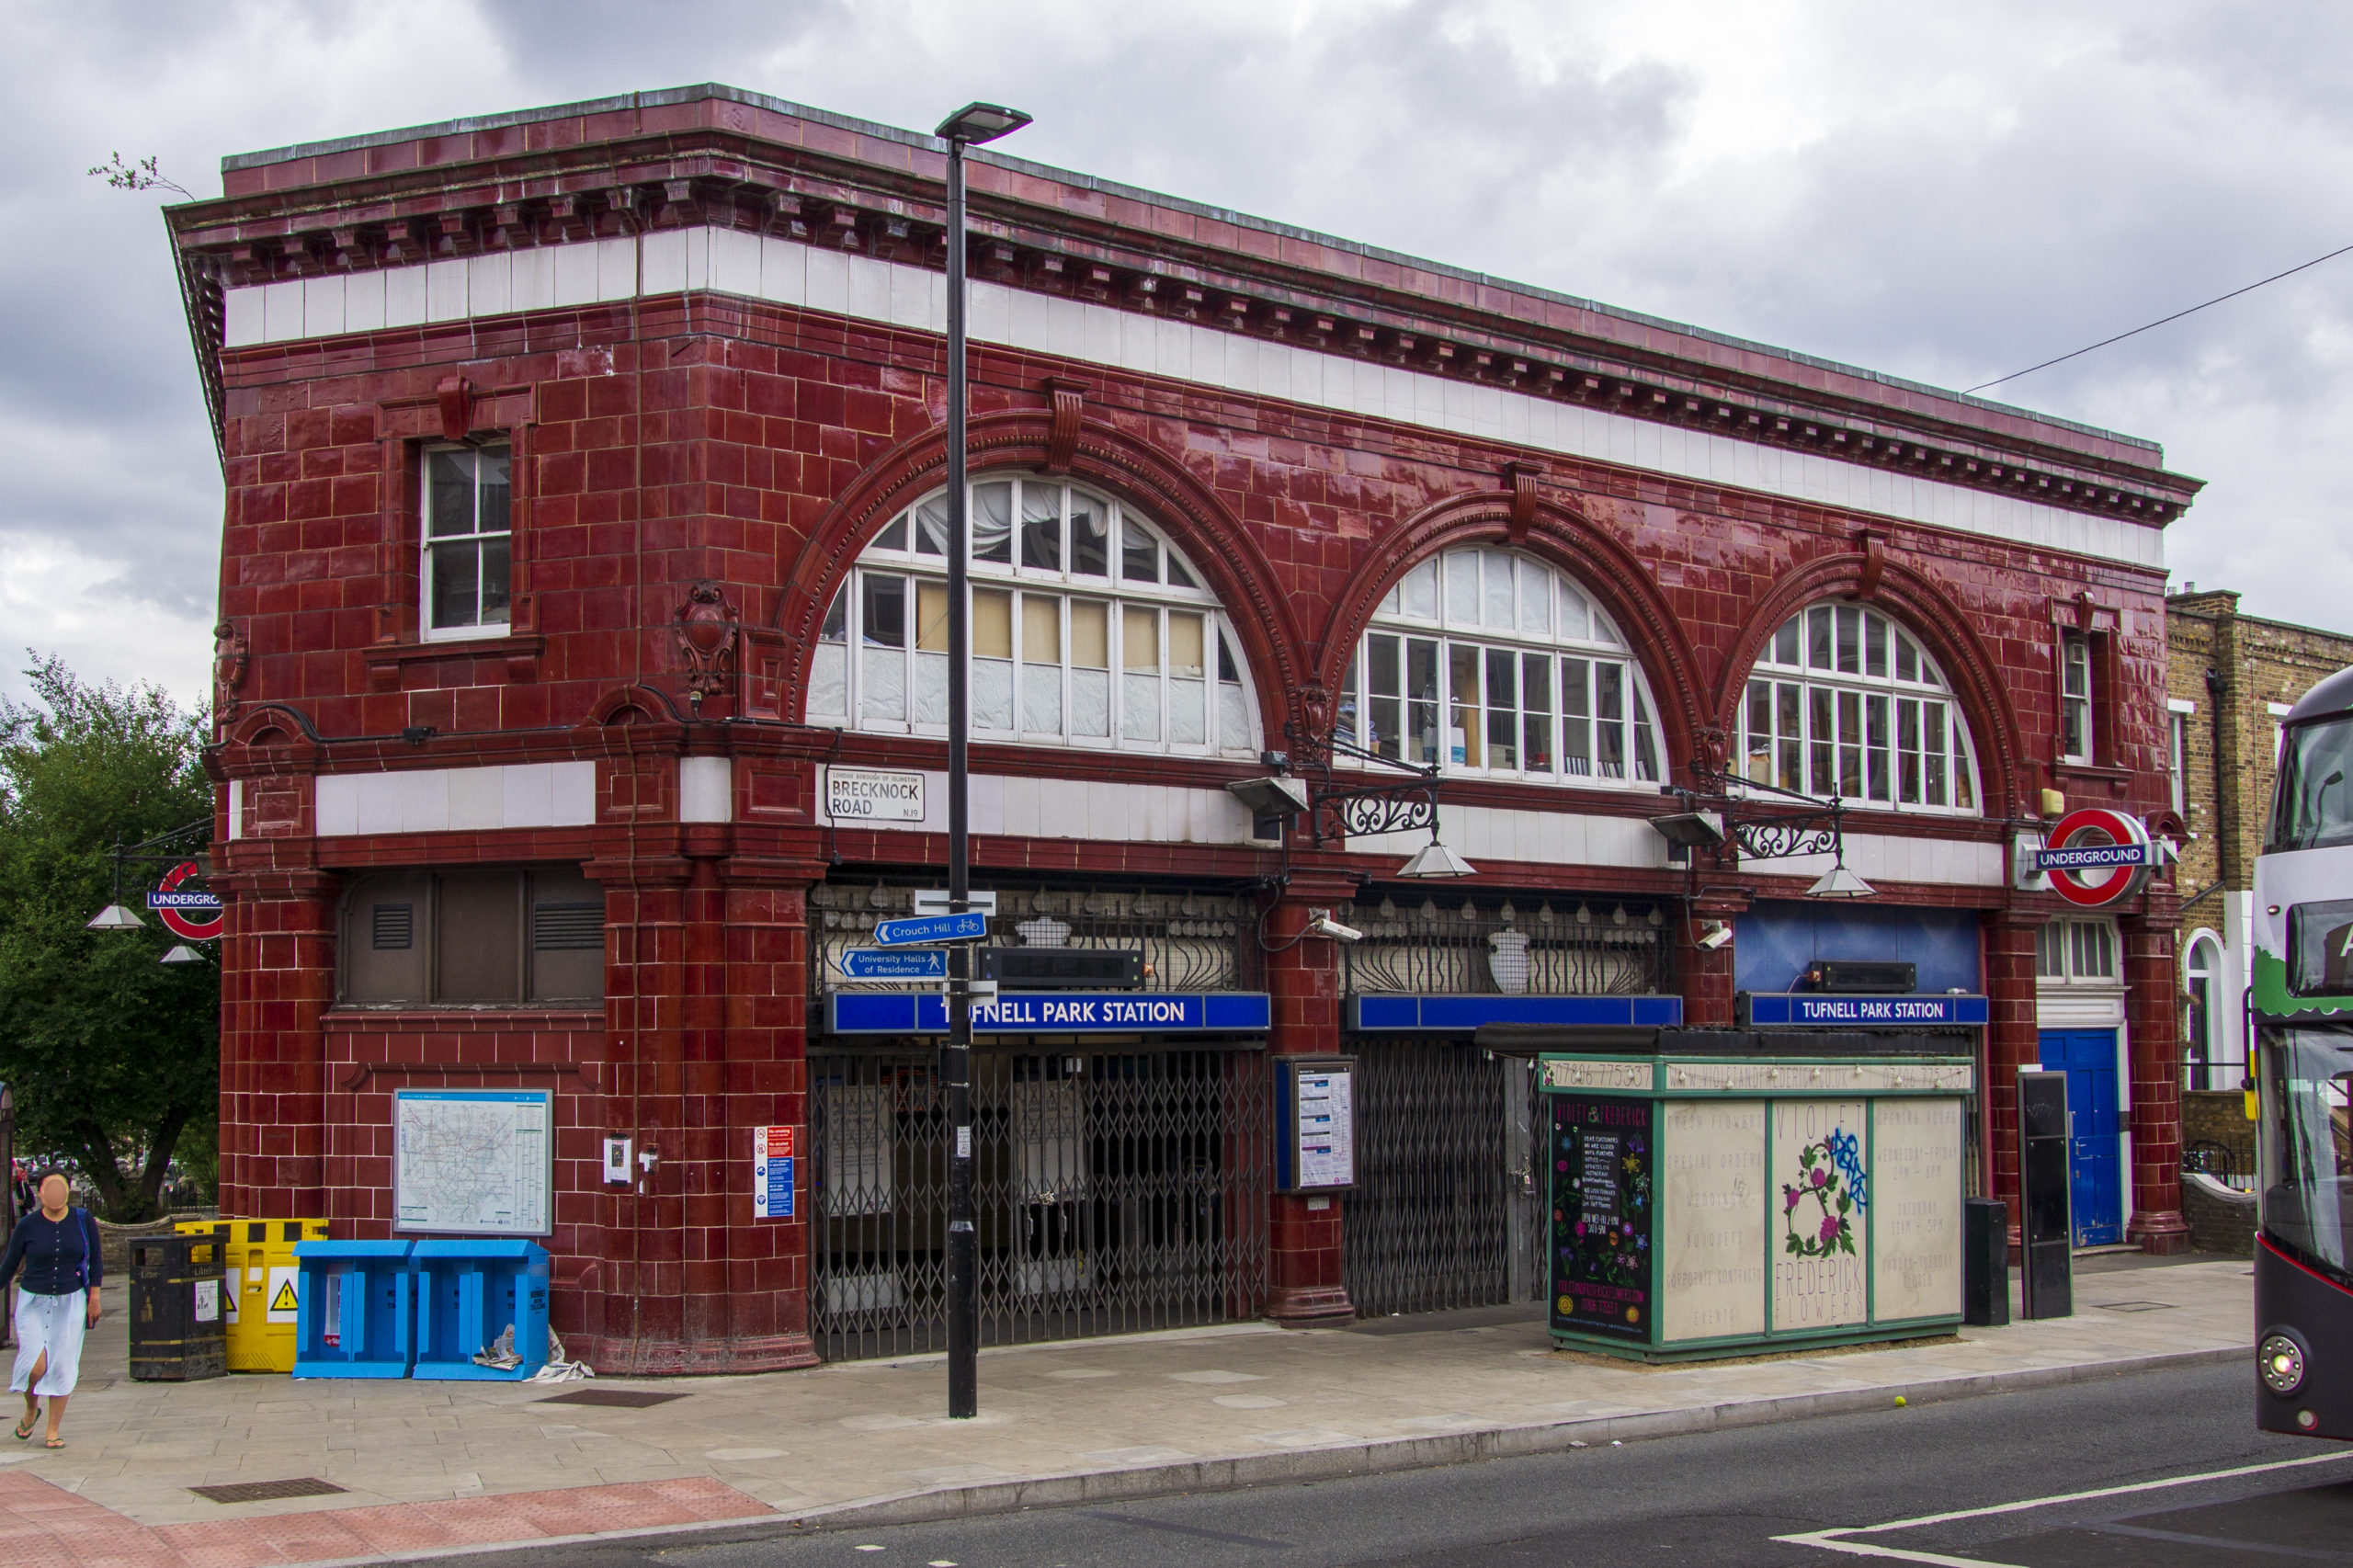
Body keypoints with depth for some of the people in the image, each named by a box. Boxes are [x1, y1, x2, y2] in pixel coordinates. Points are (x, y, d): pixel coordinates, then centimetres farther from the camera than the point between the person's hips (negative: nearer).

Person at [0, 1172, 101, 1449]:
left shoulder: (83, 1220, -3)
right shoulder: (27, 1226, -7)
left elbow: (95, 1260, 7)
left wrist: (94, 1297, 6)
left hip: (71, 1303, 1)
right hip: (33, 1303, -1)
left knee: (62, 1368, 0)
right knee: (36, 1365, -13)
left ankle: (53, 1431, 12)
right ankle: (31, 1408, 19)